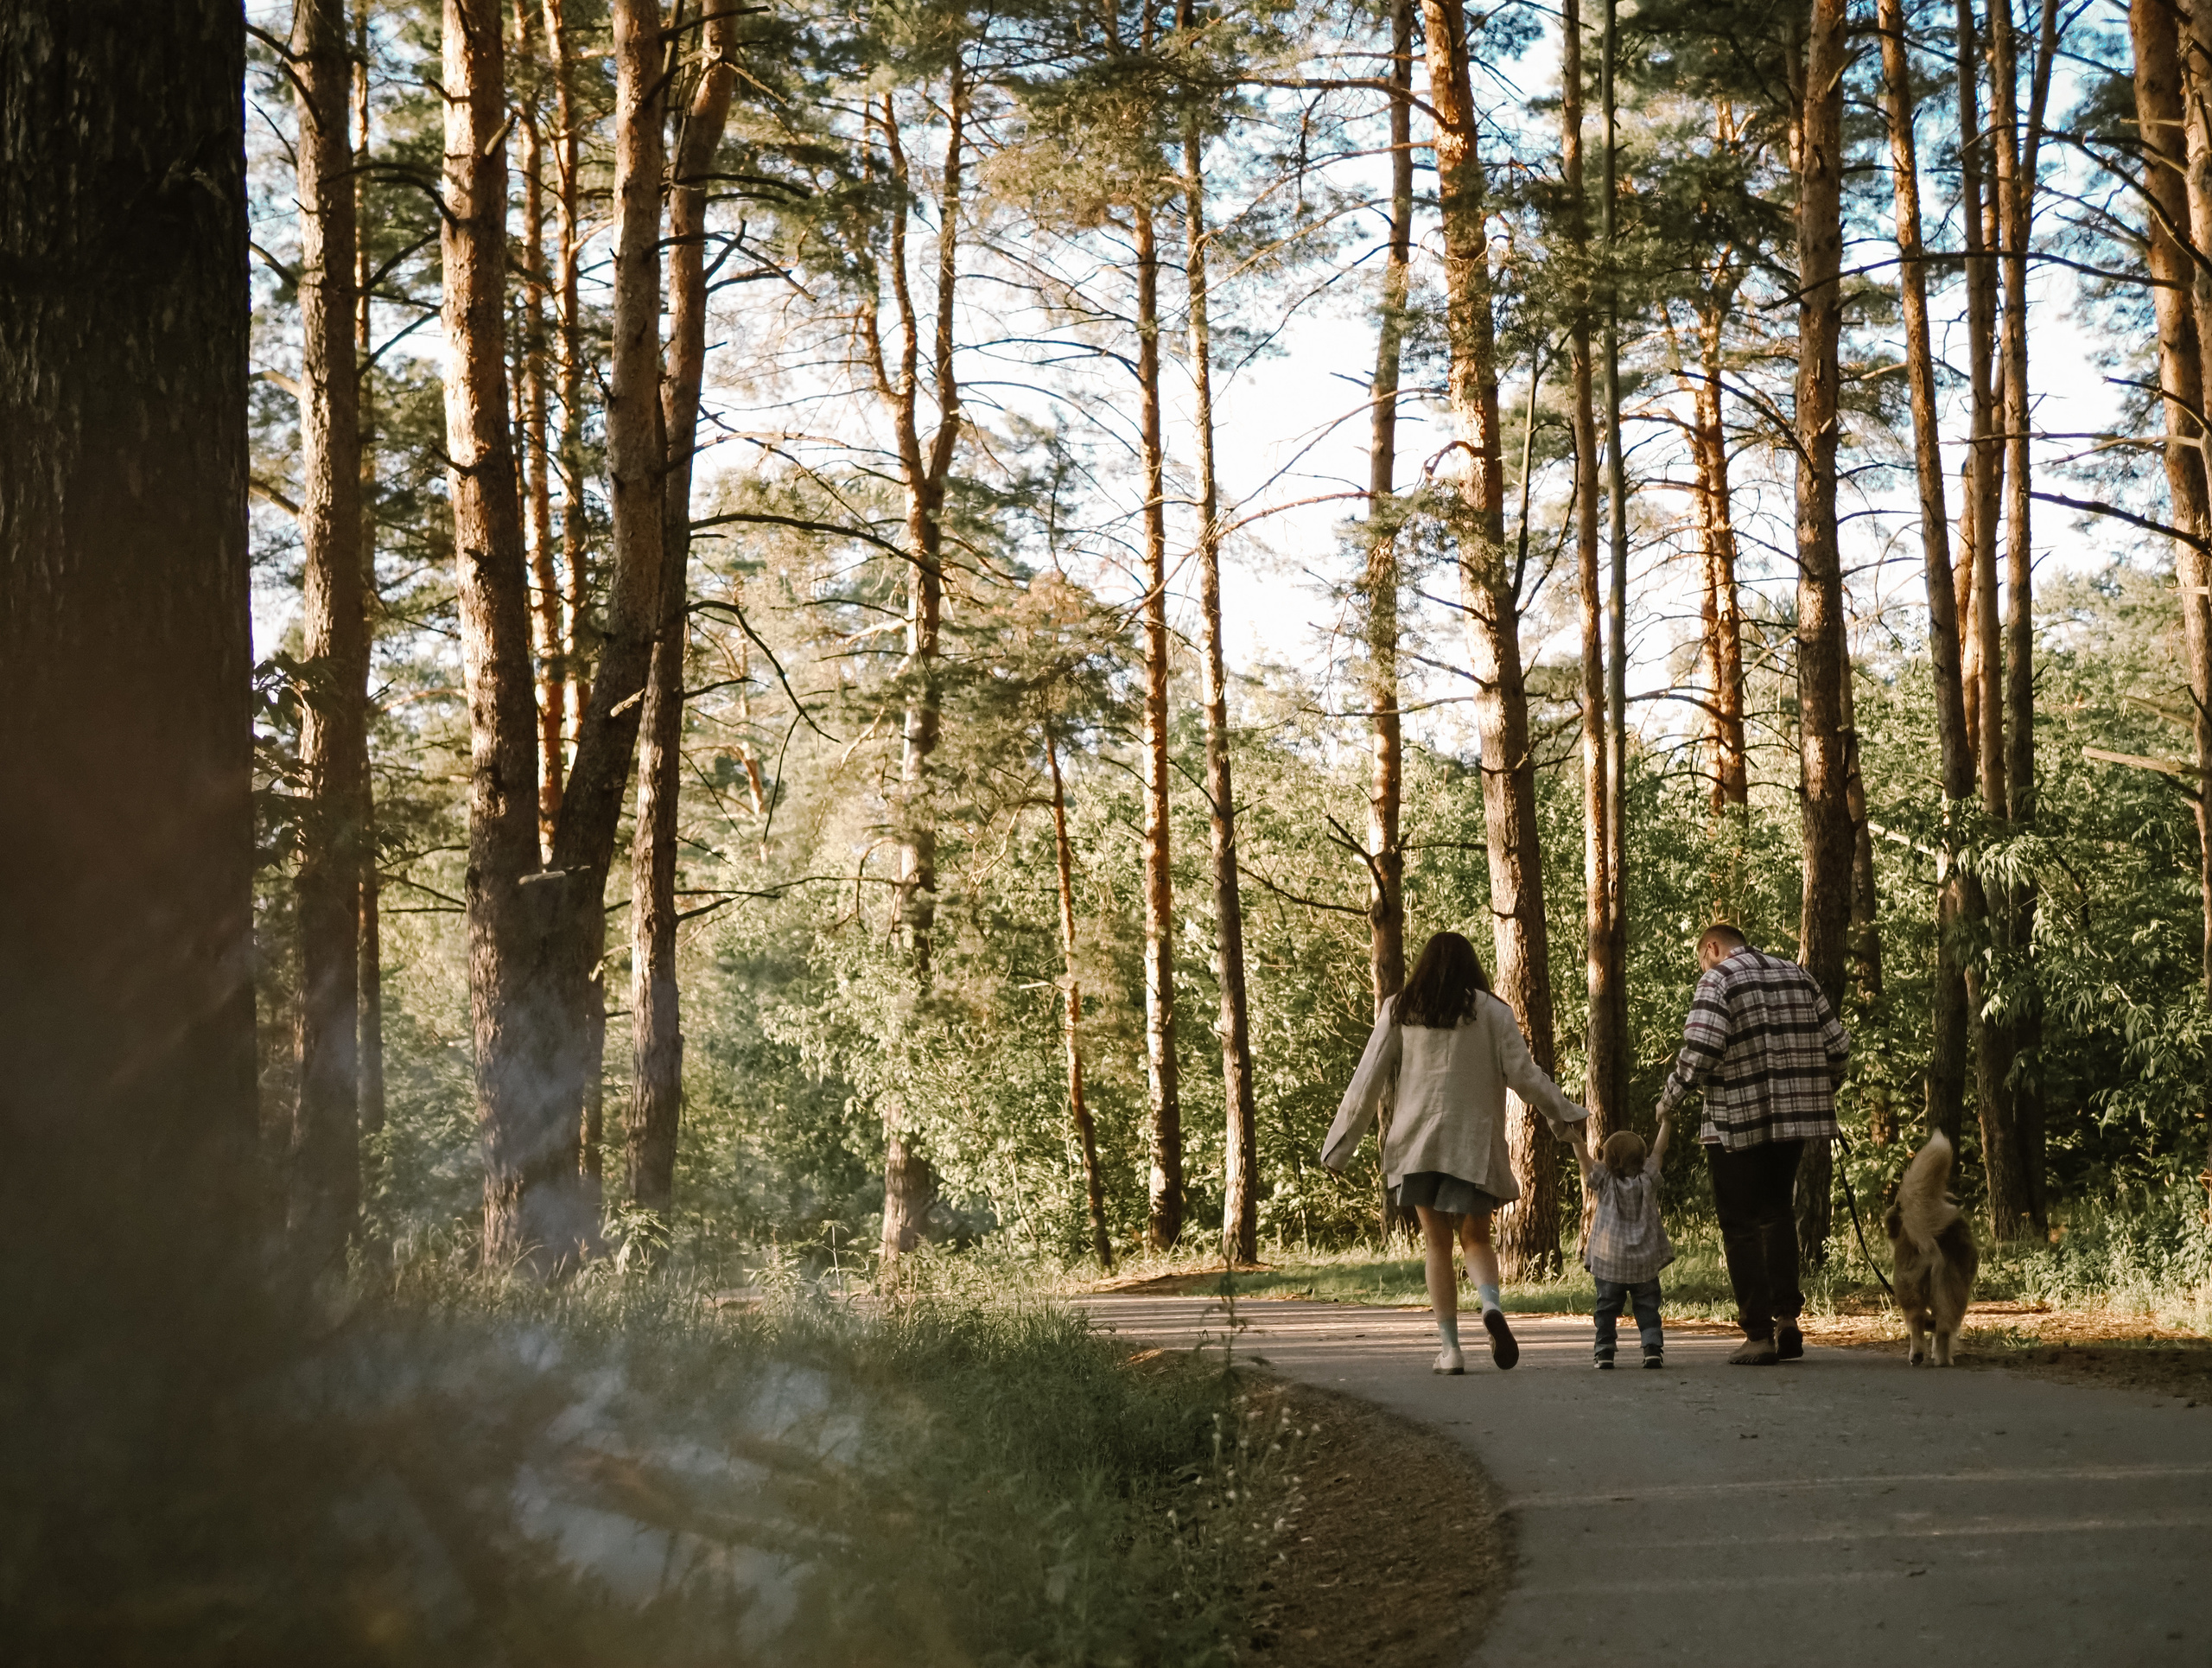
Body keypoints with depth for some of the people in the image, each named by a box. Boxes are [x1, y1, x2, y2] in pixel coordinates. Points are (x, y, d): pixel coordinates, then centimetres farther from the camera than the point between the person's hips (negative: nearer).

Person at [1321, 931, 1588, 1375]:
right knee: (1475, 1237, 11)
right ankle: (1491, 1305, -20)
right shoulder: (1491, 1011, 3)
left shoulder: (1400, 1011, 5)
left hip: (1418, 1142, 0)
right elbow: (1523, 1075, -1)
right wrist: (1564, 1113, 15)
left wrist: (1341, 1146, 7)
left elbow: (1367, 1081, 2)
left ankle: (1450, 1347, -1)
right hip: (1474, 1143, 0)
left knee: (1437, 1243, 7)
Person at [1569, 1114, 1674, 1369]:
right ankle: (1653, 1347, -7)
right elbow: (1658, 1152, 8)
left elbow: (1584, 1156, -5)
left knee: (1607, 1309, 6)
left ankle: (1605, 1350, 0)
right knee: (1647, 1308, 6)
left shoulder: (1604, 1182, -4)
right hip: (1644, 1262, 1)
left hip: (1609, 1262, -1)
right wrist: (1666, 1125, 17)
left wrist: (1576, 1134, -3)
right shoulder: (1647, 1181, -2)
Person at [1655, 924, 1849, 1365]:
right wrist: (1822, 1089, 26)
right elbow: (1838, 1044, 9)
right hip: (1795, 1115, 6)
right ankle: (1787, 1317, 9)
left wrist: (1670, 1097, -5)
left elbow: (1701, 1048, -20)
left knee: (1741, 1226, 3)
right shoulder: (1797, 976, 12)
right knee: (1776, 1213, 21)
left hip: (1737, 1121, -6)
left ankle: (1758, 1336, -1)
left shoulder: (1718, 980, -6)